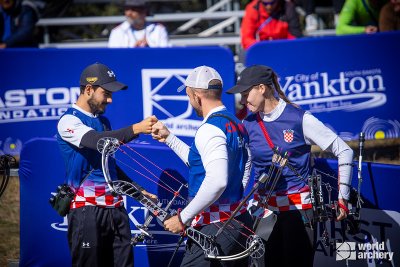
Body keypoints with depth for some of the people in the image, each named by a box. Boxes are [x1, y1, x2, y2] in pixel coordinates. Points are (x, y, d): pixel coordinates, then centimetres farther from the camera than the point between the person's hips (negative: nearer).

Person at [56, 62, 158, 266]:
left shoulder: (103, 121, 19)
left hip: (115, 208, 7)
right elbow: (98, 141, -26)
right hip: (87, 210, -7)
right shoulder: (68, 121, -6)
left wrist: (139, 192, 23)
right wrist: (136, 129, -34)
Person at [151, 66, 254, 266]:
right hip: (240, 220, 10)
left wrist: (183, 218, -21)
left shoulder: (210, 129, -15)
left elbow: (216, 182, -27)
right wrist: (169, 138, 30)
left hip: (215, 227, -10)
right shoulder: (236, 124, 14)